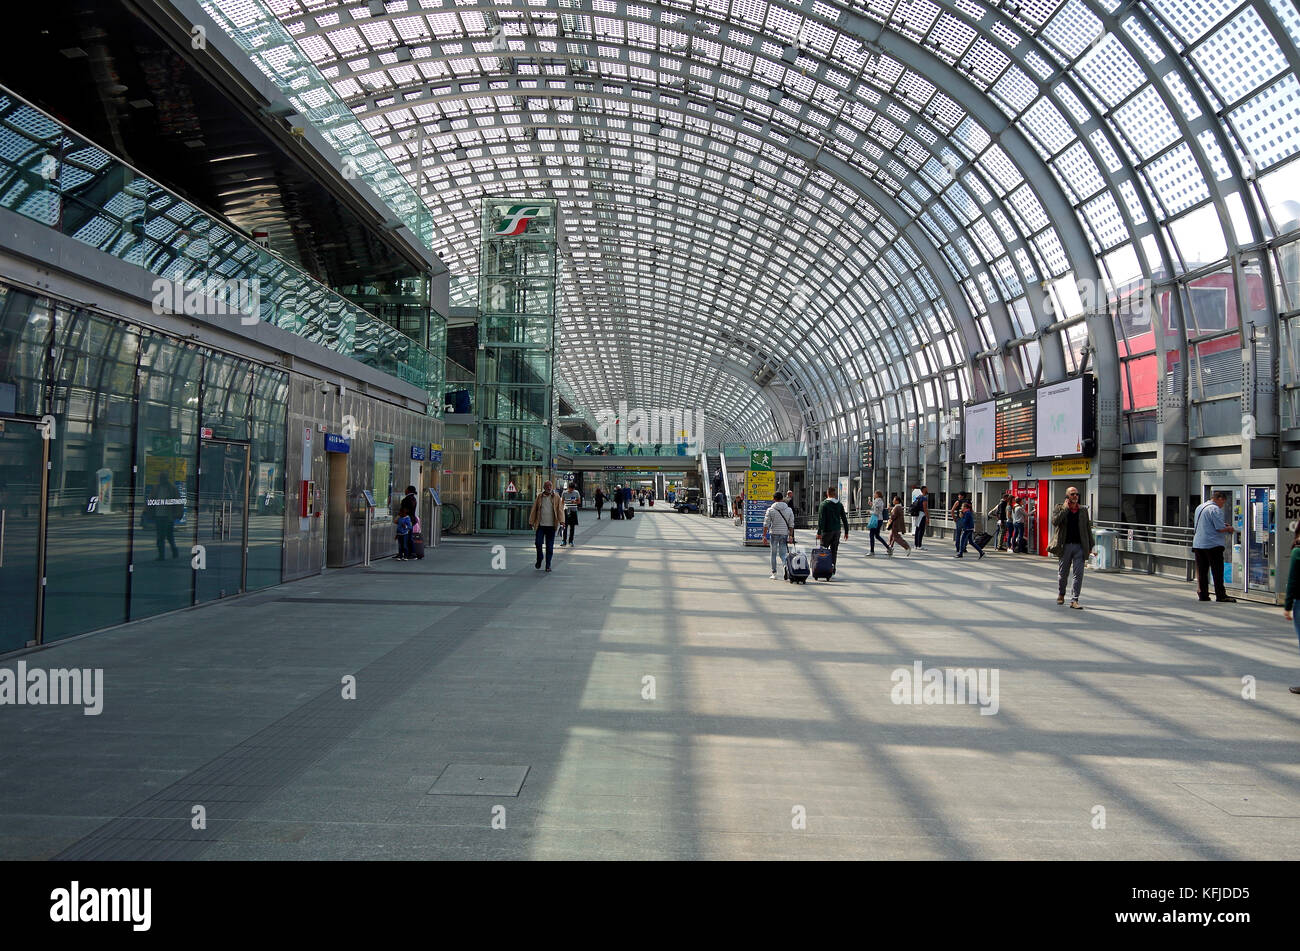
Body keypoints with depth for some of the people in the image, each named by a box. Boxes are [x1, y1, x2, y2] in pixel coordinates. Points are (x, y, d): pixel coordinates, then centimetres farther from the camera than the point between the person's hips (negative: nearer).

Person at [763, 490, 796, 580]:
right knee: (783, 553, 6)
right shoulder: (789, 510, 5)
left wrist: (764, 536, -1)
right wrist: (791, 536, 8)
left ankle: (774, 573, 12)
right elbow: (791, 524, 5)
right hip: (784, 534, 2)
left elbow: (766, 524, -6)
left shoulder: (770, 510, -4)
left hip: (774, 533, -2)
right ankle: (785, 565, -25)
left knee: (773, 553, 9)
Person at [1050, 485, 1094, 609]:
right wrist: (1065, 508, -13)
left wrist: (1090, 546, 10)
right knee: (1063, 573, 10)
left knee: (1078, 574, -6)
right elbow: (1055, 521, -16)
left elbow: (1088, 528, 14)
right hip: (1065, 546, -1)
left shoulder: (1083, 510, 10)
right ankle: (1061, 595, 32)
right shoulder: (1060, 508, 3)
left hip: (1079, 546, 1)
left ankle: (1074, 600, -2)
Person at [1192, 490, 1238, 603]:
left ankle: (1202, 594, 10)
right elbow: (1220, 528, -18)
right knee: (1217, 571, -3)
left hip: (1198, 544, 8)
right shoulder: (1215, 509, -12)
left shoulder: (1199, 507, 15)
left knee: (1202, 571, 9)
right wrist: (1229, 529, 3)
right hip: (1213, 544, -8)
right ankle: (1220, 595, -2)